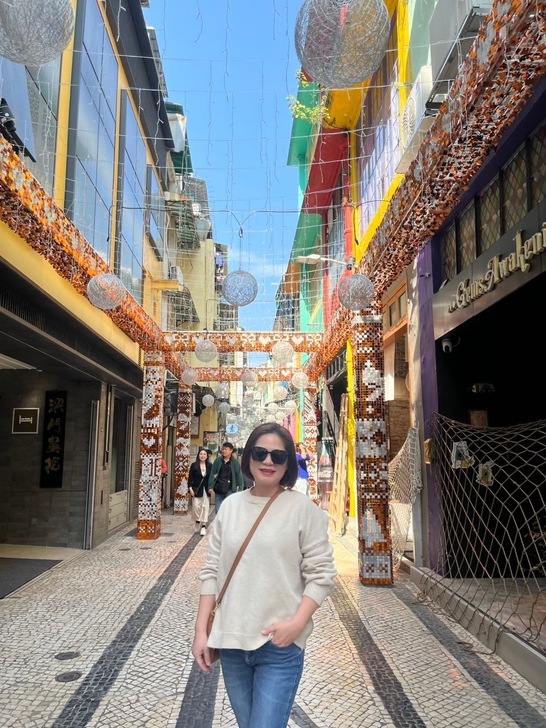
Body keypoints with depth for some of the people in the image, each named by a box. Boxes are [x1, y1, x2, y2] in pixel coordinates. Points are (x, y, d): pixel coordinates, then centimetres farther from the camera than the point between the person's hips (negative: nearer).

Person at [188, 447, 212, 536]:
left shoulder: (210, 466, 3)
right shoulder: (194, 465, -1)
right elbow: (190, 478, -2)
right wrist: (190, 488, -10)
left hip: (206, 489, 1)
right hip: (196, 489, -1)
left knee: (205, 507, -1)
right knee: (196, 506, -2)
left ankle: (203, 526, 1)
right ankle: (197, 522, 24)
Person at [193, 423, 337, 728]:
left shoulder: (303, 508, -8)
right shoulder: (231, 505, 4)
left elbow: (321, 574, -8)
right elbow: (212, 571, 7)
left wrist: (297, 624, -18)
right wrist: (201, 630, 4)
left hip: (280, 646, -4)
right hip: (231, 643, 4)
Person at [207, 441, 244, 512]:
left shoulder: (235, 462, -3)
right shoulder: (218, 460, 2)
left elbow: (239, 476, -2)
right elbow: (212, 474, 2)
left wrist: (240, 489, -5)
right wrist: (210, 486, -3)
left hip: (230, 489, -3)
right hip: (219, 489, 3)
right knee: (218, 511, 10)